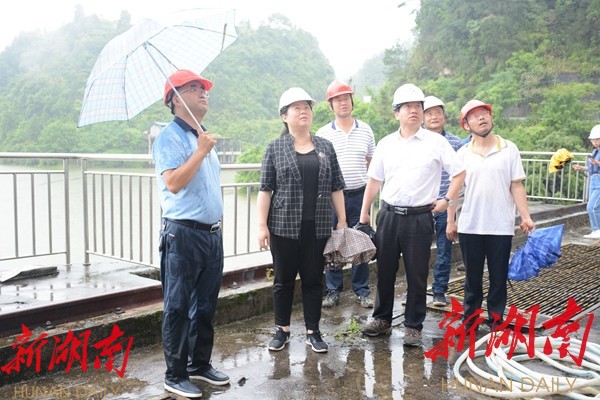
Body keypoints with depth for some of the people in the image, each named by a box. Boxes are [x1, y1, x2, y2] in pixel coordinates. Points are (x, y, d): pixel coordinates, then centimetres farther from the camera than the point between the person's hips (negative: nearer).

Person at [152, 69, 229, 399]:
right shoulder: (170, 137, -10)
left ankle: (200, 364, 29)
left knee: (205, 307, 15)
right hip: (183, 235, -8)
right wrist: (201, 151, -18)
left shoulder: (203, 138, 16)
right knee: (178, 309, 2)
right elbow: (173, 183, -24)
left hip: (212, 234, 8)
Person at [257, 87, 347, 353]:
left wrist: (342, 220, 5)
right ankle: (282, 330, 23)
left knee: (314, 279, 8)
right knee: (284, 279, 8)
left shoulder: (325, 147, 9)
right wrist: (262, 225, -8)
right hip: (284, 225, -2)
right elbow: (266, 189, -2)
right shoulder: (275, 148, 1)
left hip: (318, 226, 2)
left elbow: (336, 187, 9)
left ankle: (313, 332, 21)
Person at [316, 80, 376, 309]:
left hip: (359, 195, 1)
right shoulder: (323, 134, 1)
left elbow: (372, 162, 13)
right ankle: (333, 290, 18)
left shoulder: (365, 130, 6)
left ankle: (362, 291, 19)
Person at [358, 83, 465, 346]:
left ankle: (413, 326, 18)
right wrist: (364, 214, 11)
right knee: (384, 270, 11)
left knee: (417, 275, 4)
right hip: (389, 215, 3)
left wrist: (447, 200, -2)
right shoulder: (386, 144, 7)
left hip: (419, 217, -3)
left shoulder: (436, 142, -1)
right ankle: (382, 319, 27)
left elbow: (459, 173, 6)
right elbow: (374, 180, 13)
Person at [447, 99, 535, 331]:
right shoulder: (462, 153, 3)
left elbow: (516, 186, 0)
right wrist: (451, 221, 3)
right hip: (469, 226, 1)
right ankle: (470, 319, 24)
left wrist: (525, 217, -7)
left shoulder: (509, 149, 1)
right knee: (472, 276, 11)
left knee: (498, 277, 8)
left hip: (501, 227, -1)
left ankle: (495, 320, 21)